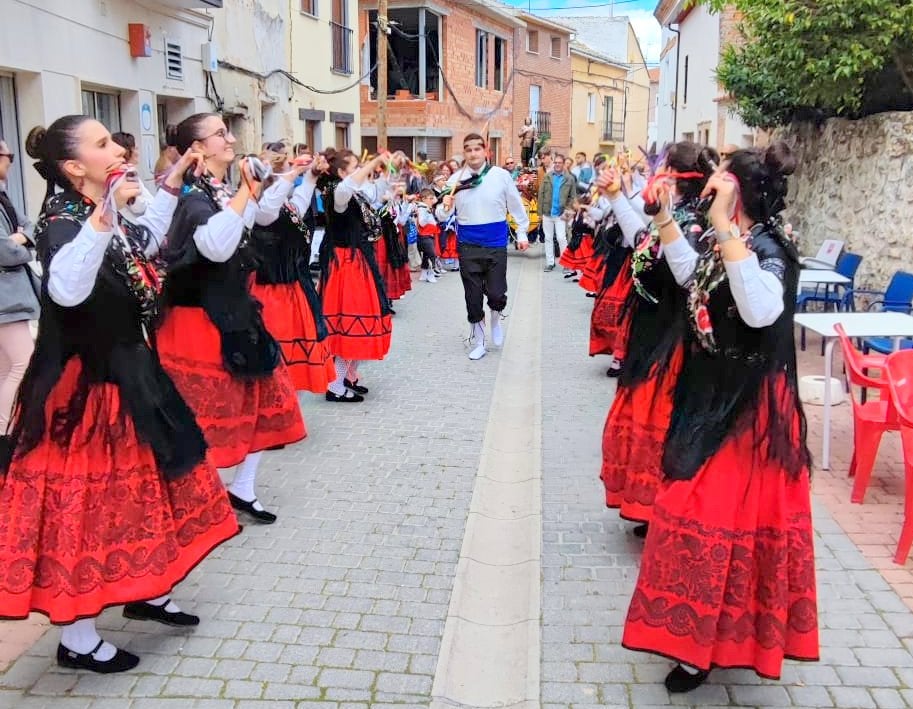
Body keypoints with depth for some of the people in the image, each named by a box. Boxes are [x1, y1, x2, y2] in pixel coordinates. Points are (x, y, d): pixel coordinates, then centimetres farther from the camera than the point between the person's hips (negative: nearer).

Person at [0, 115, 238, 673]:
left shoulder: (105, 218, 5)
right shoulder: (63, 223, -21)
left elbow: (144, 242, 29)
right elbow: (67, 290, -43)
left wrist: (172, 186, 26)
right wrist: (103, 216, -46)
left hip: (126, 376, 9)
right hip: (85, 390, -9)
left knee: (143, 488, 20)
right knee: (89, 504, 2)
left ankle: (148, 594, 39)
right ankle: (77, 640, 18)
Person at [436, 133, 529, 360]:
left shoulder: (501, 176, -6)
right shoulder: (456, 179, -3)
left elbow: (516, 206, 6)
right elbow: (443, 216, -2)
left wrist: (522, 233, 11)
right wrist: (444, 207, -24)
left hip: (496, 244, -1)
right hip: (468, 245, 1)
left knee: (496, 293, -5)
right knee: (473, 297, 8)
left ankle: (495, 320, 32)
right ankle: (478, 343, 25)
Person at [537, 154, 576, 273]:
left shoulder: (569, 178, -1)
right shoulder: (547, 177, 4)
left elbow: (572, 197, 0)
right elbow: (541, 195, 3)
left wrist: (567, 212, -10)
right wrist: (540, 213, -1)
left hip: (560, 214, -3)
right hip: (547, 213, 3)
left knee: (561, 238, -8)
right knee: (548, 238, 8)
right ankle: (550, 263, 16)